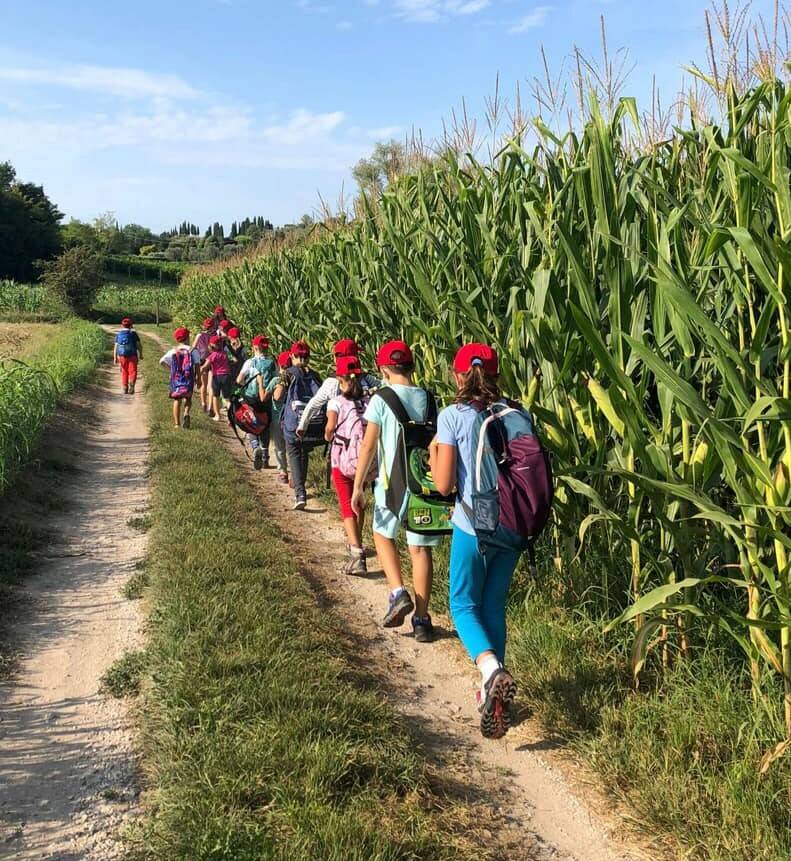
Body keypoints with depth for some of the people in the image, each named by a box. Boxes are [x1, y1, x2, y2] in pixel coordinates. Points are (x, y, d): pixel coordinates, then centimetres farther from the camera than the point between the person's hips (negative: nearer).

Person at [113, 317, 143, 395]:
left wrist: (115, 358, 4)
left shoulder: (118, 334, 5)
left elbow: (115, 347, 2)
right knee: (132, 371, -1)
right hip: (132, 355, -3)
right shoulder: (133, 333, -3)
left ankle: (124, 388, 18)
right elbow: (139, 345, -4)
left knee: (124, 372, 16)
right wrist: (140, 354, 9)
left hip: (122, 355, 3)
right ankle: (131, 384, -26)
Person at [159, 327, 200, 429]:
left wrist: (170, 368, 11)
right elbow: (197, 365, -8)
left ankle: (177, 423, 12)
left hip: (176, 378, 2)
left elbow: (162, 361, -2)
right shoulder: (193, 351, -5)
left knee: (177, 400, 12)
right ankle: (186, 413, -19)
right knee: (188, 398, 12)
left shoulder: (172, 351, 2)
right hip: (188, 378, -2)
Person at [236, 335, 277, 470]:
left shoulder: (250, 362, -8)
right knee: (265, 428, 14)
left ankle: (256, 447, -21)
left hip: (251, 399, -2)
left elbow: (239, 380, -10)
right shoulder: (272, 363, -2)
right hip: (267, 401, 2)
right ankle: (265, 458, 19)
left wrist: (246, 383, 10)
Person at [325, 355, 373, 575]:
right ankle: (356, 543, 41)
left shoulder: (336, 402, -9)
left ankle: (357, 553, -16)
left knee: (347, 506, -1)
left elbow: (330, 429, -17)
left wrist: (328, 436, 4)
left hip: (342, 460, -4)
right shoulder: (370, 401, -2)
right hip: (364, 460, 4)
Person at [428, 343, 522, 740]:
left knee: (463, 604, 11)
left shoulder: (452, 416, -9)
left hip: (473, 526, -4)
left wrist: (434, 452, 7)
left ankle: (491, 668, -17)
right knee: (494, 605, 18)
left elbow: (444, 484, -10)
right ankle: (493, 690, 21)